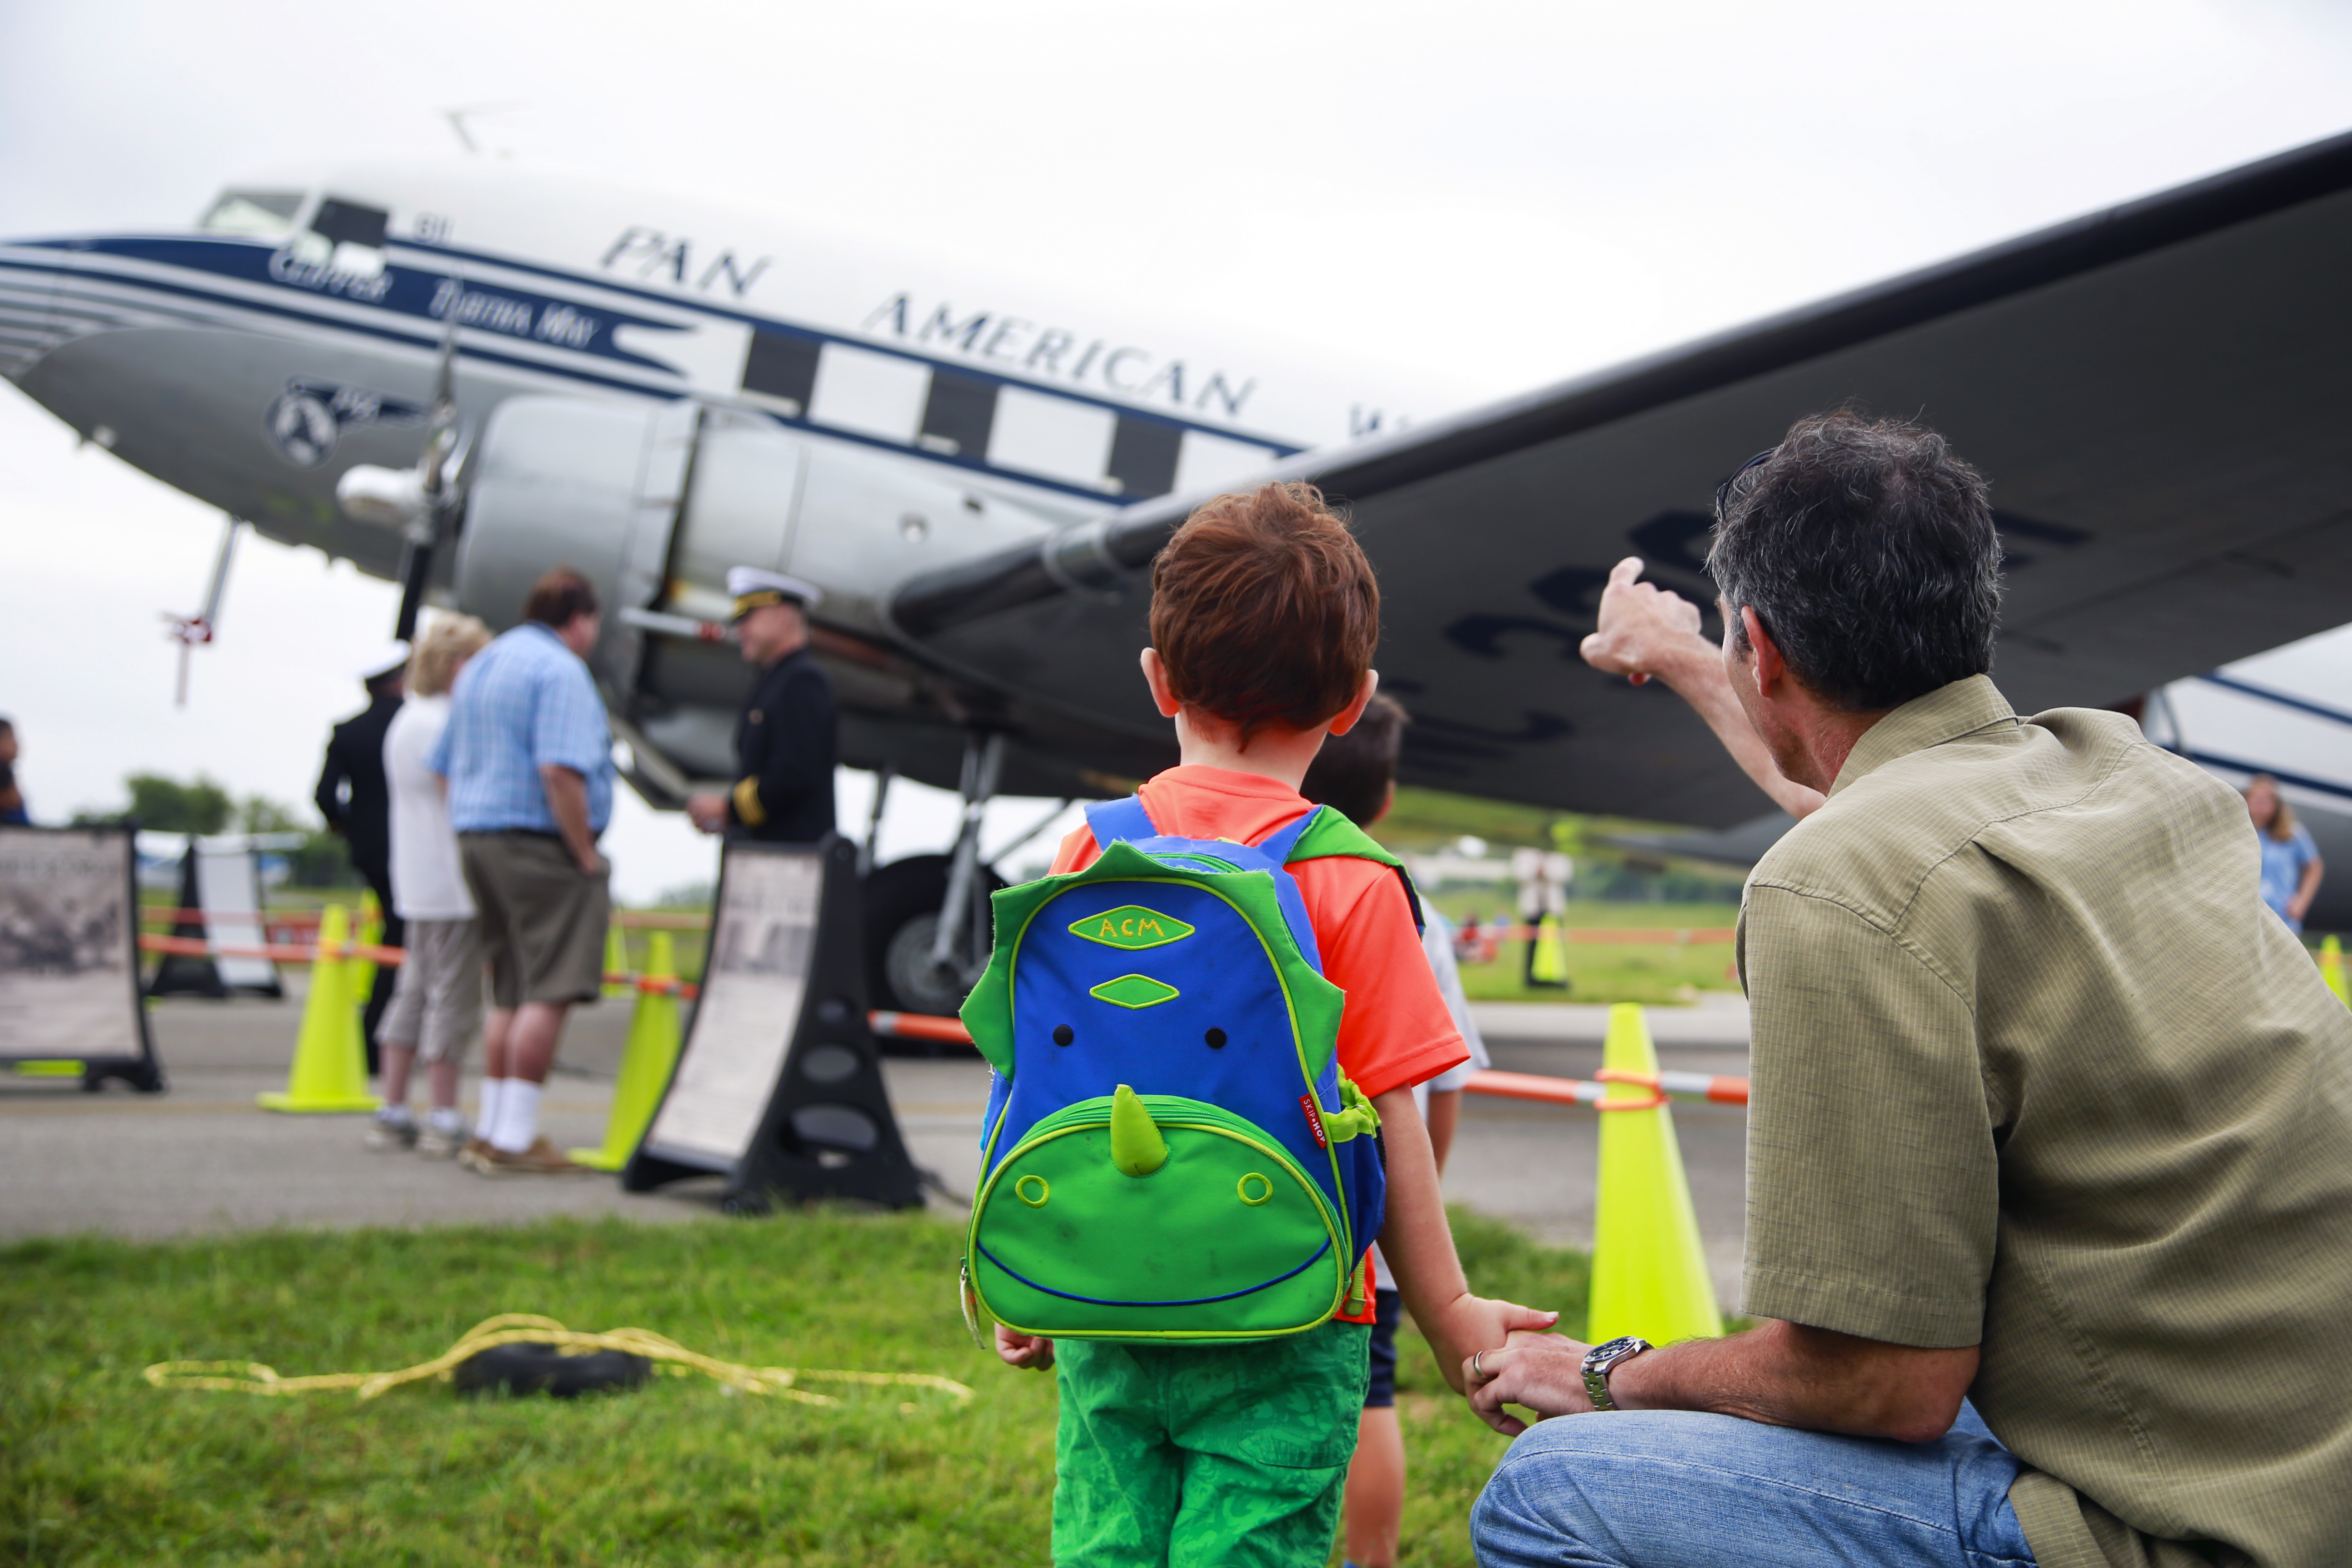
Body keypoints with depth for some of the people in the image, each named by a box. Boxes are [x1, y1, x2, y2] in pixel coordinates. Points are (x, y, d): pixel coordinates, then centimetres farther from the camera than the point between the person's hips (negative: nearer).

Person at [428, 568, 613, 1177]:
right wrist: (586, 855, -16)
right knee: (549, 994, -8)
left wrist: (474, 839, 20)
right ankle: (513, 1139, -10)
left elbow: (445, 767, 21)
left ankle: (491, 1132, 17)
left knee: (510, 995, 15)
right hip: (540, 841, -10)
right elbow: (559, 771, -22)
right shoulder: (559, 670, -11)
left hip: (478, 837, 10)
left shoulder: (480, 666, 19)